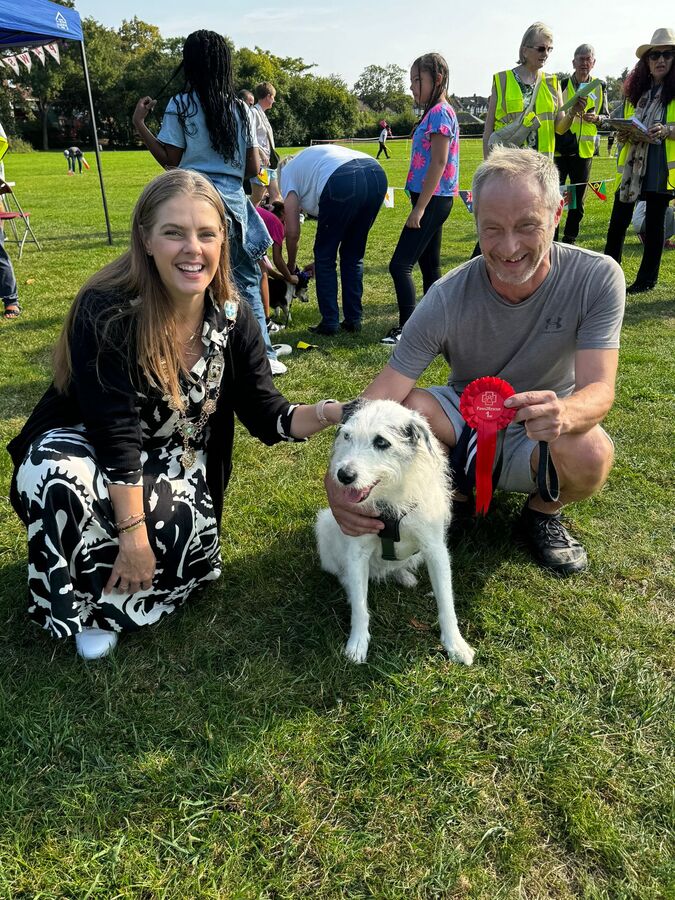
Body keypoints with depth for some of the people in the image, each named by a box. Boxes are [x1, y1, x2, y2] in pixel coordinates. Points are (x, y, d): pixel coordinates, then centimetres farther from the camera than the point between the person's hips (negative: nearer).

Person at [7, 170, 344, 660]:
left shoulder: (232, 316, -11)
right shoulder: (106, 310, -25)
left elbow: (266, 414, -9)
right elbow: (115, 433, -28)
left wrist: (332, 412, -28)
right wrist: (132, 531, -28)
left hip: (174, 468, 4)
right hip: (89, 453, -3)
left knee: (191, 546, -25)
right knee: (62, 480, -36)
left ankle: (110, 598, 8)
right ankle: (84, 606, -8)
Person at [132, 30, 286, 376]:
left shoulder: (180, 105, -2)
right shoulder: (240, 108, 8)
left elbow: (170, 160, 0)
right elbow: (253, 168, 7)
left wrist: (139, 124, 8)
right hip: (233, 201, 3)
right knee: (245, 281, 13)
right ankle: (263, 356, 13)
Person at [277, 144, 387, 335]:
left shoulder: (287, 173, 24)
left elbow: (293, 232, 16)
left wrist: (291, 266, 33)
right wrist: (318, 262, 43)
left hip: (343, 183, -6)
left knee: (325, 256, 12)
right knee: (353, 255, 20)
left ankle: (329, 323, 13)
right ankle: (353, 320, 23)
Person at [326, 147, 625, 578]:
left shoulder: (598, 278, -19)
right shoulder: (447, 299, -23)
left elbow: (599, 388, -26)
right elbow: (382, 396, -28)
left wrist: (563, 413, -52)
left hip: (539, 439, 0)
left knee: (590, 452, -34)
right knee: (406, 408, -28)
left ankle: (543, 512, 3)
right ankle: (457, 492, 3)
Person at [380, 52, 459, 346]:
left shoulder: (440, 113, -13)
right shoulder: (434, 113, 16)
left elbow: (439, 162, -19)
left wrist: (419, 208, -21)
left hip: (432, 200, -10)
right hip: (431, 199, 10)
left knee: (400, 265, -11)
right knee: (429, 266, 13)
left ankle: (406, 328, -7)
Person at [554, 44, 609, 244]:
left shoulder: (599, 87, 10)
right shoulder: (561, 85, 3)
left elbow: (606, 117, 14)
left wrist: (596, 118, -6)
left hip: (584, 150, 3)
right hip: (560, 147, -3)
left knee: (578, 198, 7)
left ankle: (570, 239, 17)